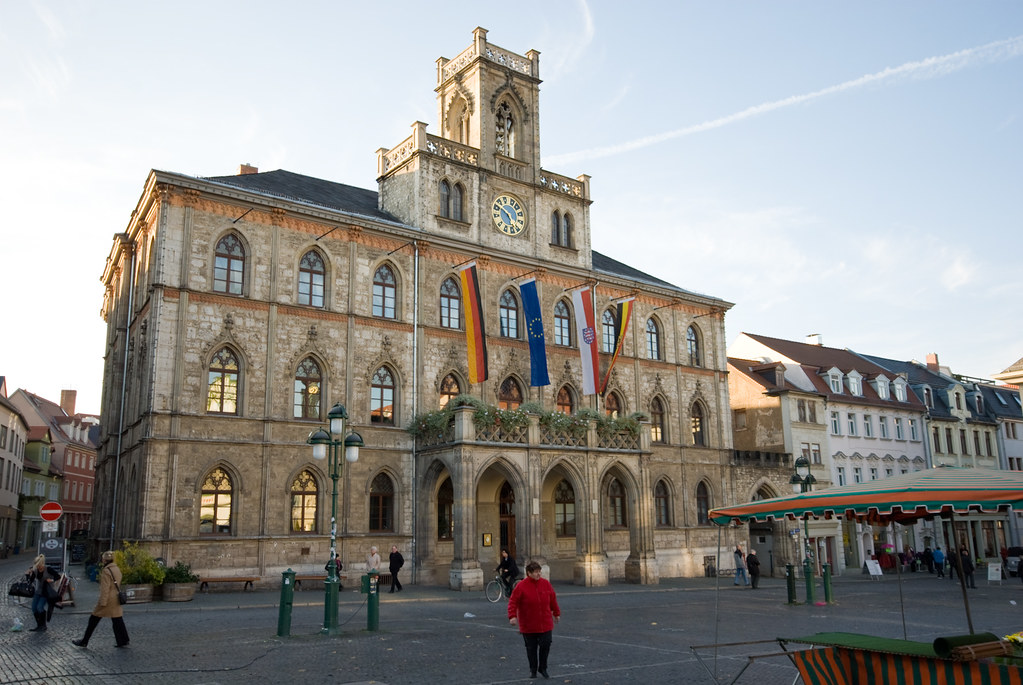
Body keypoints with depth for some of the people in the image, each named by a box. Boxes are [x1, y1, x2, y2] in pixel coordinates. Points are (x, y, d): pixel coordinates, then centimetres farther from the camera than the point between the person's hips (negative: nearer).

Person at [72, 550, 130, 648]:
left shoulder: (106, 571, -15)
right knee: (117, 619, 9)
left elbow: (105, 588, -19)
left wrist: (103, 602, -18)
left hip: (108, 599, -8)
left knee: (93, 620, 6)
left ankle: (84, 642, 15)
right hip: (116, 599, 8)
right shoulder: (117, 569, 10)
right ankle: (123, 641, 8)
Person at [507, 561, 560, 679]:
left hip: (545, 623, 3)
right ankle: (533, 670, 25)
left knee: (545, 645, -1)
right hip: (528, 625, -2)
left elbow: (553, 599, 11)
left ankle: (543, 668, 20)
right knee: (531, 648, 7)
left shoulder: (546, 583, 0)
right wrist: (512, 616, -21)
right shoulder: (521, 586, -11)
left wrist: (556, 613, 17)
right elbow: (513, 602, -10)